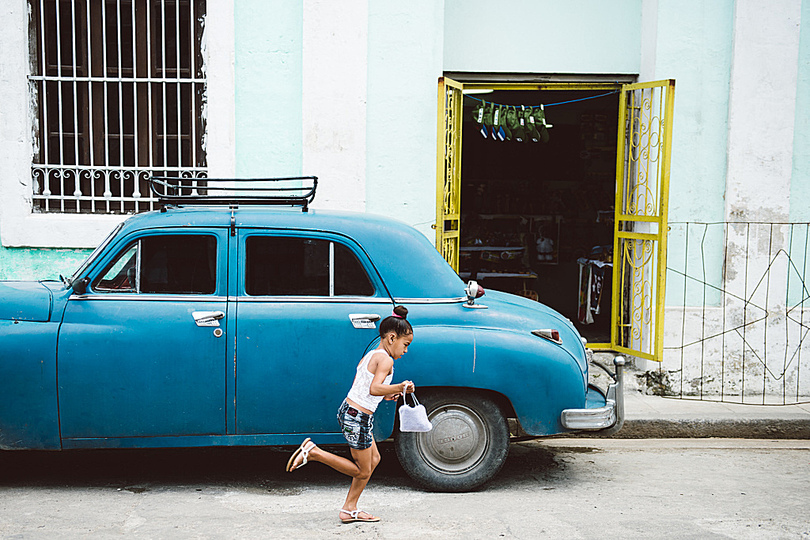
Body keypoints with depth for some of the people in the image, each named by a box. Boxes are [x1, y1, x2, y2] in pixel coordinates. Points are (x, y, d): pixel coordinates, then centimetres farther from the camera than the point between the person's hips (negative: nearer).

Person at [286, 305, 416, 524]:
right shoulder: (386, 360, -15)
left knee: (374, 459, 18)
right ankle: (313, 452, -1)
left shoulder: (369, 356, 12)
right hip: (358, 418, -10)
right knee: (362, 471, 4)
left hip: (348, 410, 10)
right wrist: (399, 388, -36)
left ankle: (350, 509, 21)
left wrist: (385, 395, 21)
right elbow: (374, 388, -29)